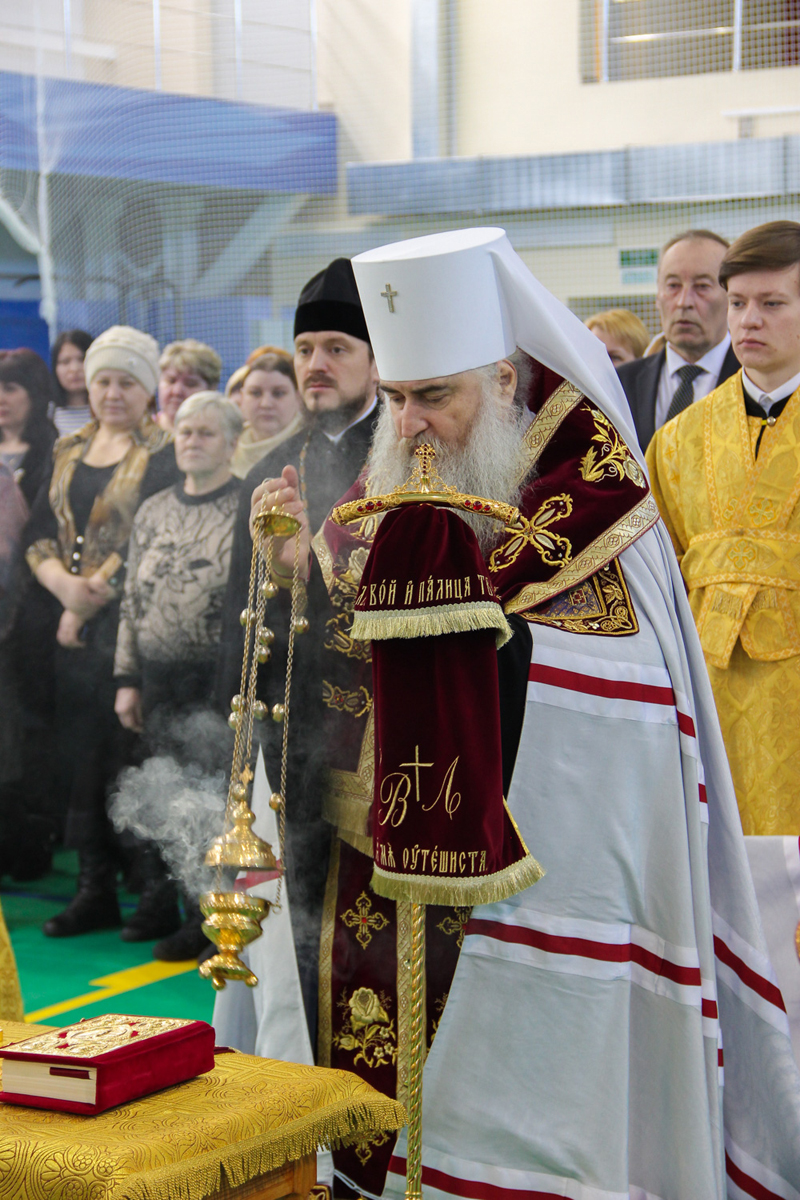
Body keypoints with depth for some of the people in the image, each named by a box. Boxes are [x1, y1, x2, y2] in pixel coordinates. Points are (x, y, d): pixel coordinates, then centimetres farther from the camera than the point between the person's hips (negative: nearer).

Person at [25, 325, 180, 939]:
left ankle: (156, 890, 3)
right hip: (74, 629, 6)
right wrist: (65, 586, -10)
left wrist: (91, 598, -12)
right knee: (82, 756, 6)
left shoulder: (164, 455, -4)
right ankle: (95, 890, 14)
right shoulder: (70, 452, 16)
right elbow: (40, 535, 9)